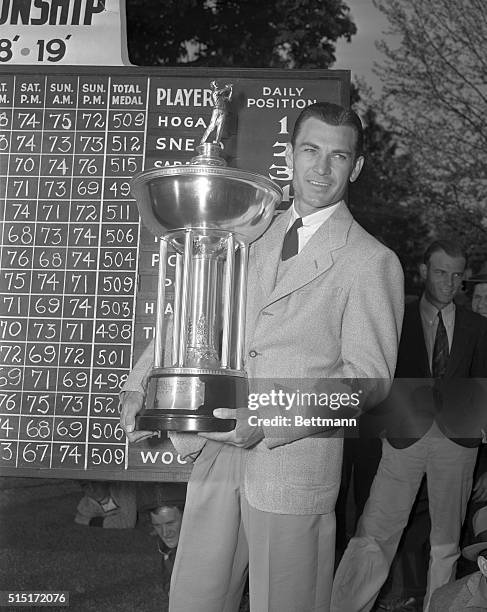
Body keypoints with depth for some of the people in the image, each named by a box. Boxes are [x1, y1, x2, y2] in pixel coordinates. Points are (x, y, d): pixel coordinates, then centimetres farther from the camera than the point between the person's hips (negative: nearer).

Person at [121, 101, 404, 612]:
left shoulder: (371, 262, -6)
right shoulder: (253, 239, 12)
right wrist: (139, 388, 1)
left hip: (295, 463, -5)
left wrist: (269, 420, -21)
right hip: (220, 452, 5)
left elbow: (368, 374, -11)